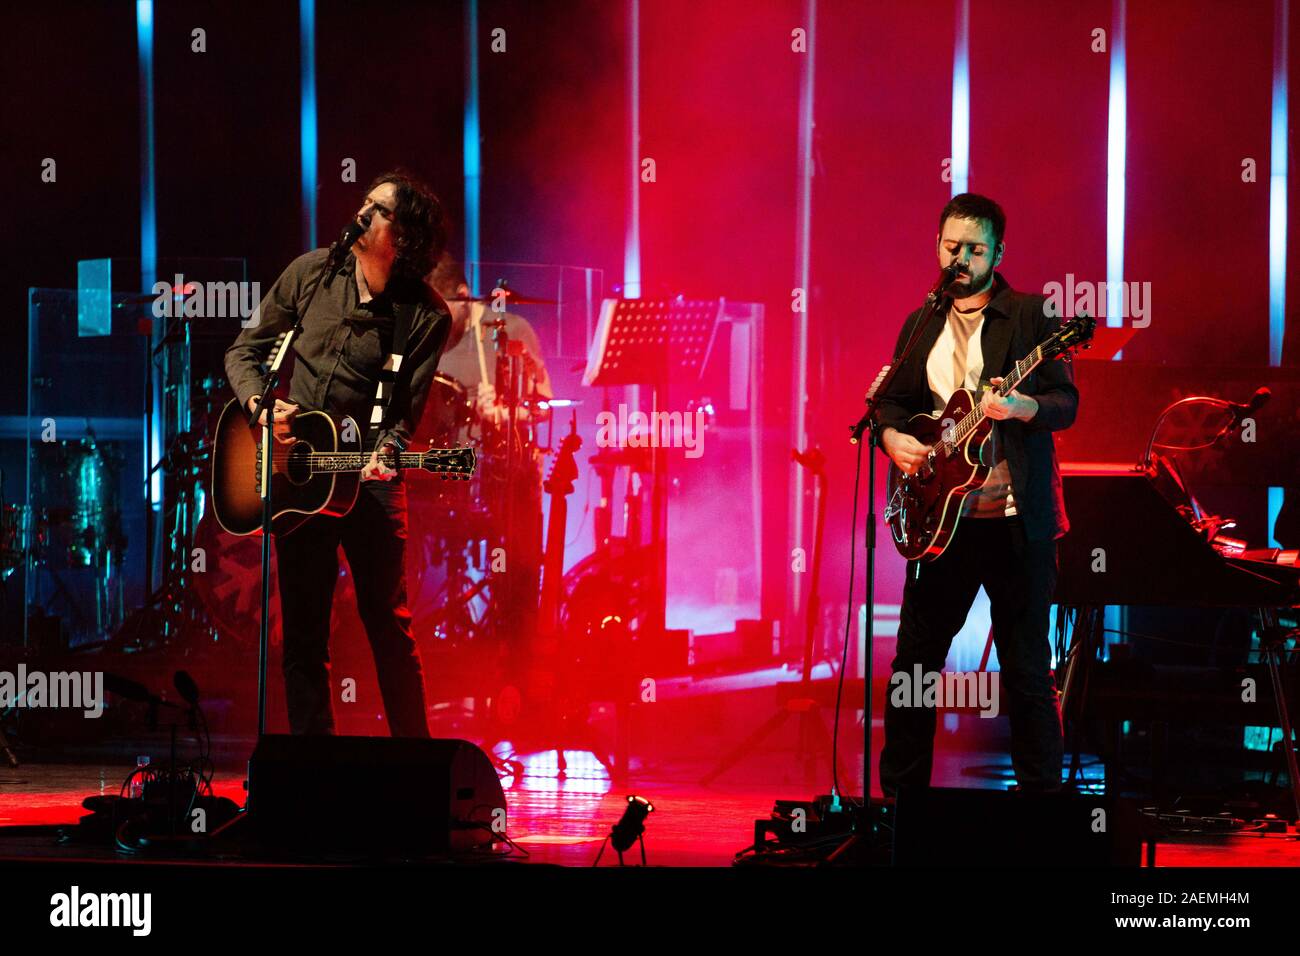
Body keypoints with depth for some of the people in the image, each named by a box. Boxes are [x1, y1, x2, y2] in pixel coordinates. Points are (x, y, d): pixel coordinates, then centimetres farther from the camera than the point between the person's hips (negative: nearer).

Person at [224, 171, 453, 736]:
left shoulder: (426, 316, -6)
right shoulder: (311, 274, 3)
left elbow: (406, 411, -7)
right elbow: (244, 351, 11)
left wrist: (384, 454, -27)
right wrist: (259, 402, -8)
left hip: (369, 482, -3)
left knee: (388, 623, -5)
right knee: (303, 634, 6)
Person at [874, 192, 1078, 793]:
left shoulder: (1031, 316, -1)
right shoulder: (922, 326, 15)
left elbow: (1066, 403, -8)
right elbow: (894, 401, 19)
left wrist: (1021, 407, -28)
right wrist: (893, 437, -3)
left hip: (1014, 520, -4)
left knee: (1026, 670, -2)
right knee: (914, 660, 6)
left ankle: (1041, 799, 5)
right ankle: (899, 792, 15)